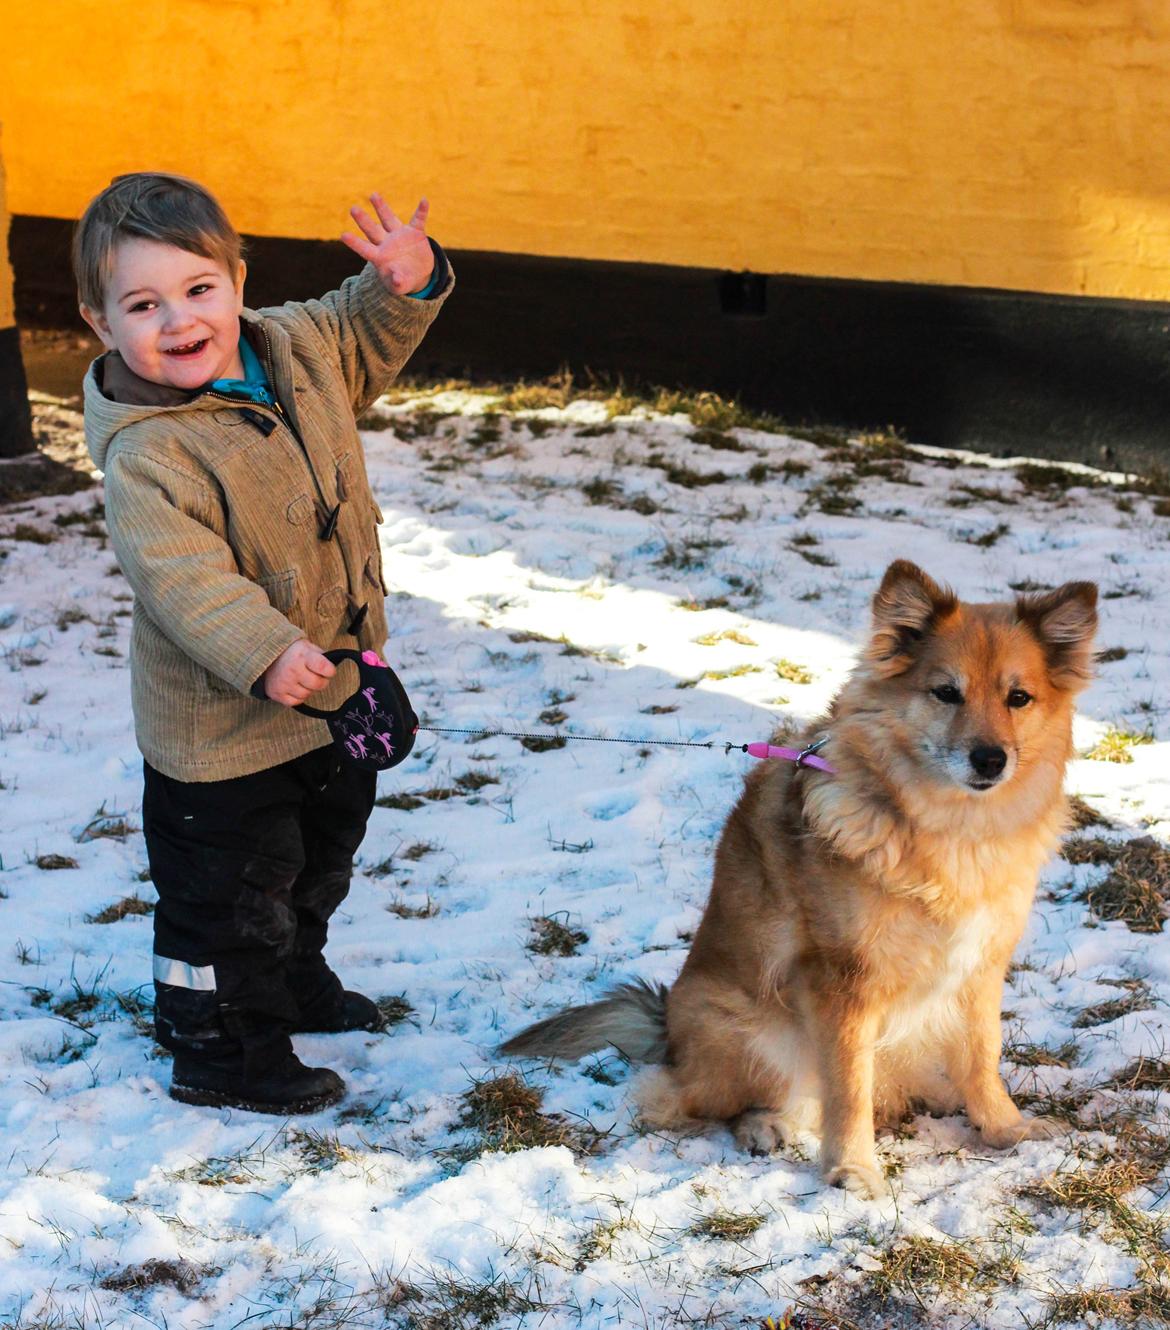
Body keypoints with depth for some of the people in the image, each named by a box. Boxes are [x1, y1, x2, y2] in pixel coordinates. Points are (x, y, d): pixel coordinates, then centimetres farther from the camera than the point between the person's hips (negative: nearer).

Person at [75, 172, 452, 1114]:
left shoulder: (296, 347, -5)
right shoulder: (147, 454, -28)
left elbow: (363, 345, 16)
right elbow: (181, 575, -37)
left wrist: (406, 286, -2)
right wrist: (264, 651, -49)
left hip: (332, 692, 8)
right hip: (221, 727, -8)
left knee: (320, 859, 28)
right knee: (229, 892, 6)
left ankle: (295, 981, 51)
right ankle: (220, 1050, 24)